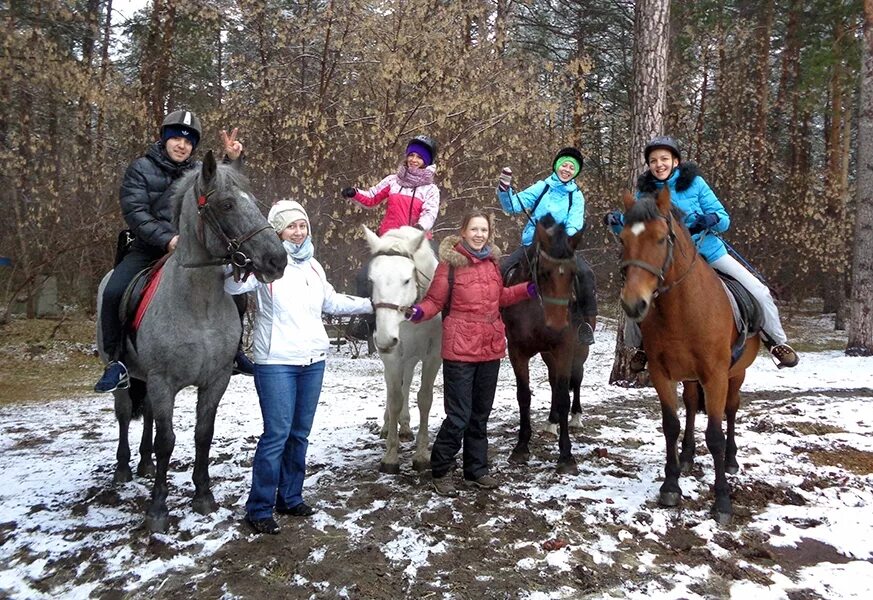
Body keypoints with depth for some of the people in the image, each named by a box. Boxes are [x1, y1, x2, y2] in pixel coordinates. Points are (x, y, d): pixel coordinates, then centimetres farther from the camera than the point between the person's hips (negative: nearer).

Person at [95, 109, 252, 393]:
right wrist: (167, 239, -26)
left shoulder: (199, 172, 12)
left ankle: (233, 350, 13)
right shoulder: (141, 169, 0)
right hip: (148, 250, -2)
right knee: (113, 293, -25)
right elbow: (135, 212, -11)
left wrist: (231, 161, -17)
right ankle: (117, 362, -11)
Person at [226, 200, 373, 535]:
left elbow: (333, 303, 22)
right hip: (276, 363, -6)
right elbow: (233, 287, -23)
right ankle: (259, 509, 7)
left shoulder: (313, 266, 11)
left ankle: (290, 498, 27)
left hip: (313, 362, 6)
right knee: (277, 434, -6)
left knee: (300, 434, 13)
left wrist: (372, 304, 18)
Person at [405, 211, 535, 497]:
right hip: (460, 350, -6)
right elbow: (435, 300, -8)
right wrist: (419, 312, -28)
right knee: (459, 416, -3)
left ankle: (477, 468, 32)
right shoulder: (450, 262, -9)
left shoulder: (492, 261, 8)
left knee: (481, 414, 17)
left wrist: (528, 290, 8)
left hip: (491, 348, 6)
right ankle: (441, 471, 16)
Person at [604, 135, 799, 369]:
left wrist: (713, 219, -29)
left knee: (759, 292, -5)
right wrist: (617, 223, -22)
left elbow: (724, 218, -6)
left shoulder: (694, 182, -8)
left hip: (709, 251, 0)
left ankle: (777, 341, 21)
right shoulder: (645, 193, -5)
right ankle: (642, 345, 17)